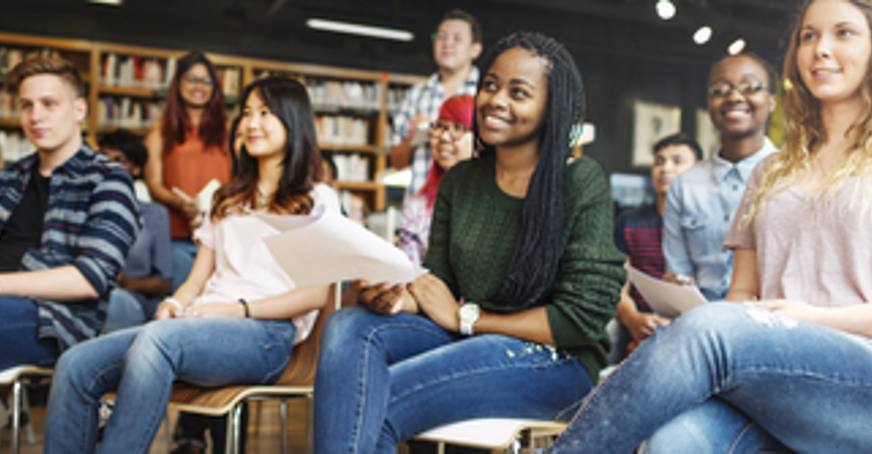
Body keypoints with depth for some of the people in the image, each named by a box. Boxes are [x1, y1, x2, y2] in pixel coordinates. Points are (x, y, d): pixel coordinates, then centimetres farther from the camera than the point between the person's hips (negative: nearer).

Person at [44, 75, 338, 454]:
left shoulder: (317, 200, 12)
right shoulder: (228, 199, 30)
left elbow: (316, 294, -1)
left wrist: (239, 308, -12)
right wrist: (175, 304, -1)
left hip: (265, 335, -6)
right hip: (201, 325, 6)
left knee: (158, 339, -37)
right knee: (76, 366, -20)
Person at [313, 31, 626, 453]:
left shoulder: (581, 182, -8)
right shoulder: (459, 181, 10)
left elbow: (583, 319, -12)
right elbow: (438, 282, 11)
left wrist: (466, 318, -9)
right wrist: (400, 297, -14)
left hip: (554, 359, -6)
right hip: (467, 339, 6)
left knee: (368, 408, -25)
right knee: (349, 327, -22)